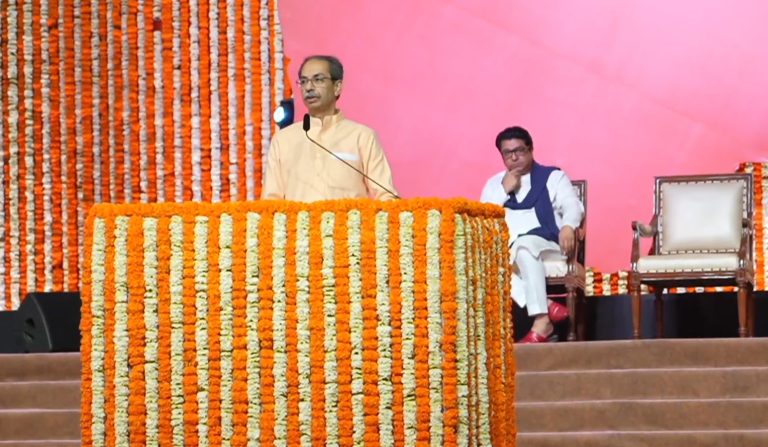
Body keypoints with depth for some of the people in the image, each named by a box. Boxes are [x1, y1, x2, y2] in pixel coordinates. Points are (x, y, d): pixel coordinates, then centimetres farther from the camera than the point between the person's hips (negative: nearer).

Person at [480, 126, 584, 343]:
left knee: (525, 245, -39)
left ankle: (541, 321, -44)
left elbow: (573, 206, -2)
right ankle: (546, 306, -36)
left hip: (546, 246, -3)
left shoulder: (553, 177, 14)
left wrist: (568, 226, -25)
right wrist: (504, 191, 1)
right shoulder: (494, 183, 23)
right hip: (506, 252, 3)